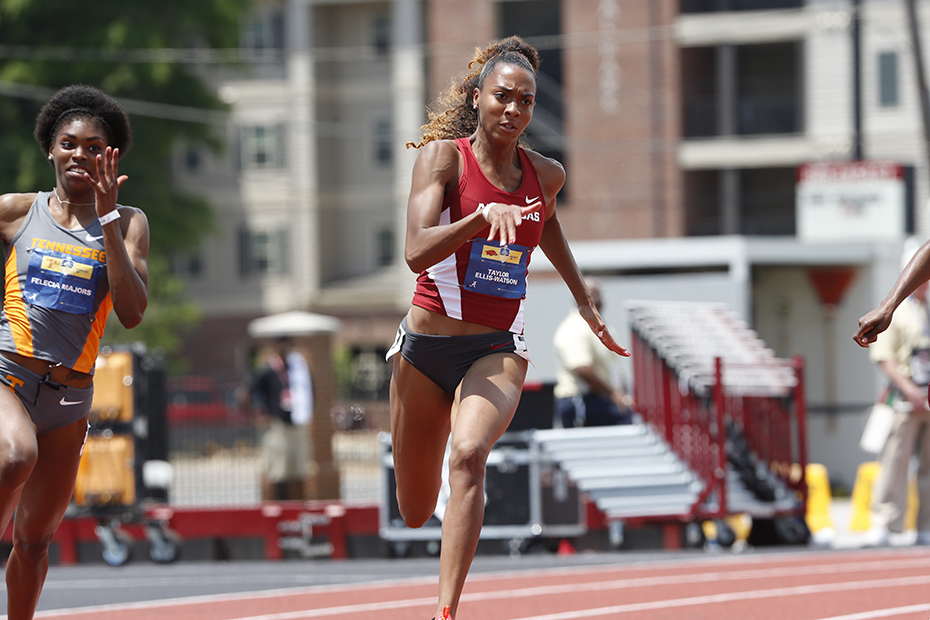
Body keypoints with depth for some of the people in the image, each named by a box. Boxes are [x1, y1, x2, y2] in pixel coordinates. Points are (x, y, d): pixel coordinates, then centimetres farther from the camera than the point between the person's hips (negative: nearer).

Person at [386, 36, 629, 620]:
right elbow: (417, 252, -23)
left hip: (498, 350, 1)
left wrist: (585, 300, 33)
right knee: (416, 513, 10)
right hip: (427, 346, -1)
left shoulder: (545, 175, 3)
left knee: (469, 454, -31)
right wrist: (483, 216, -36)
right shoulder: (444, 156, -9)